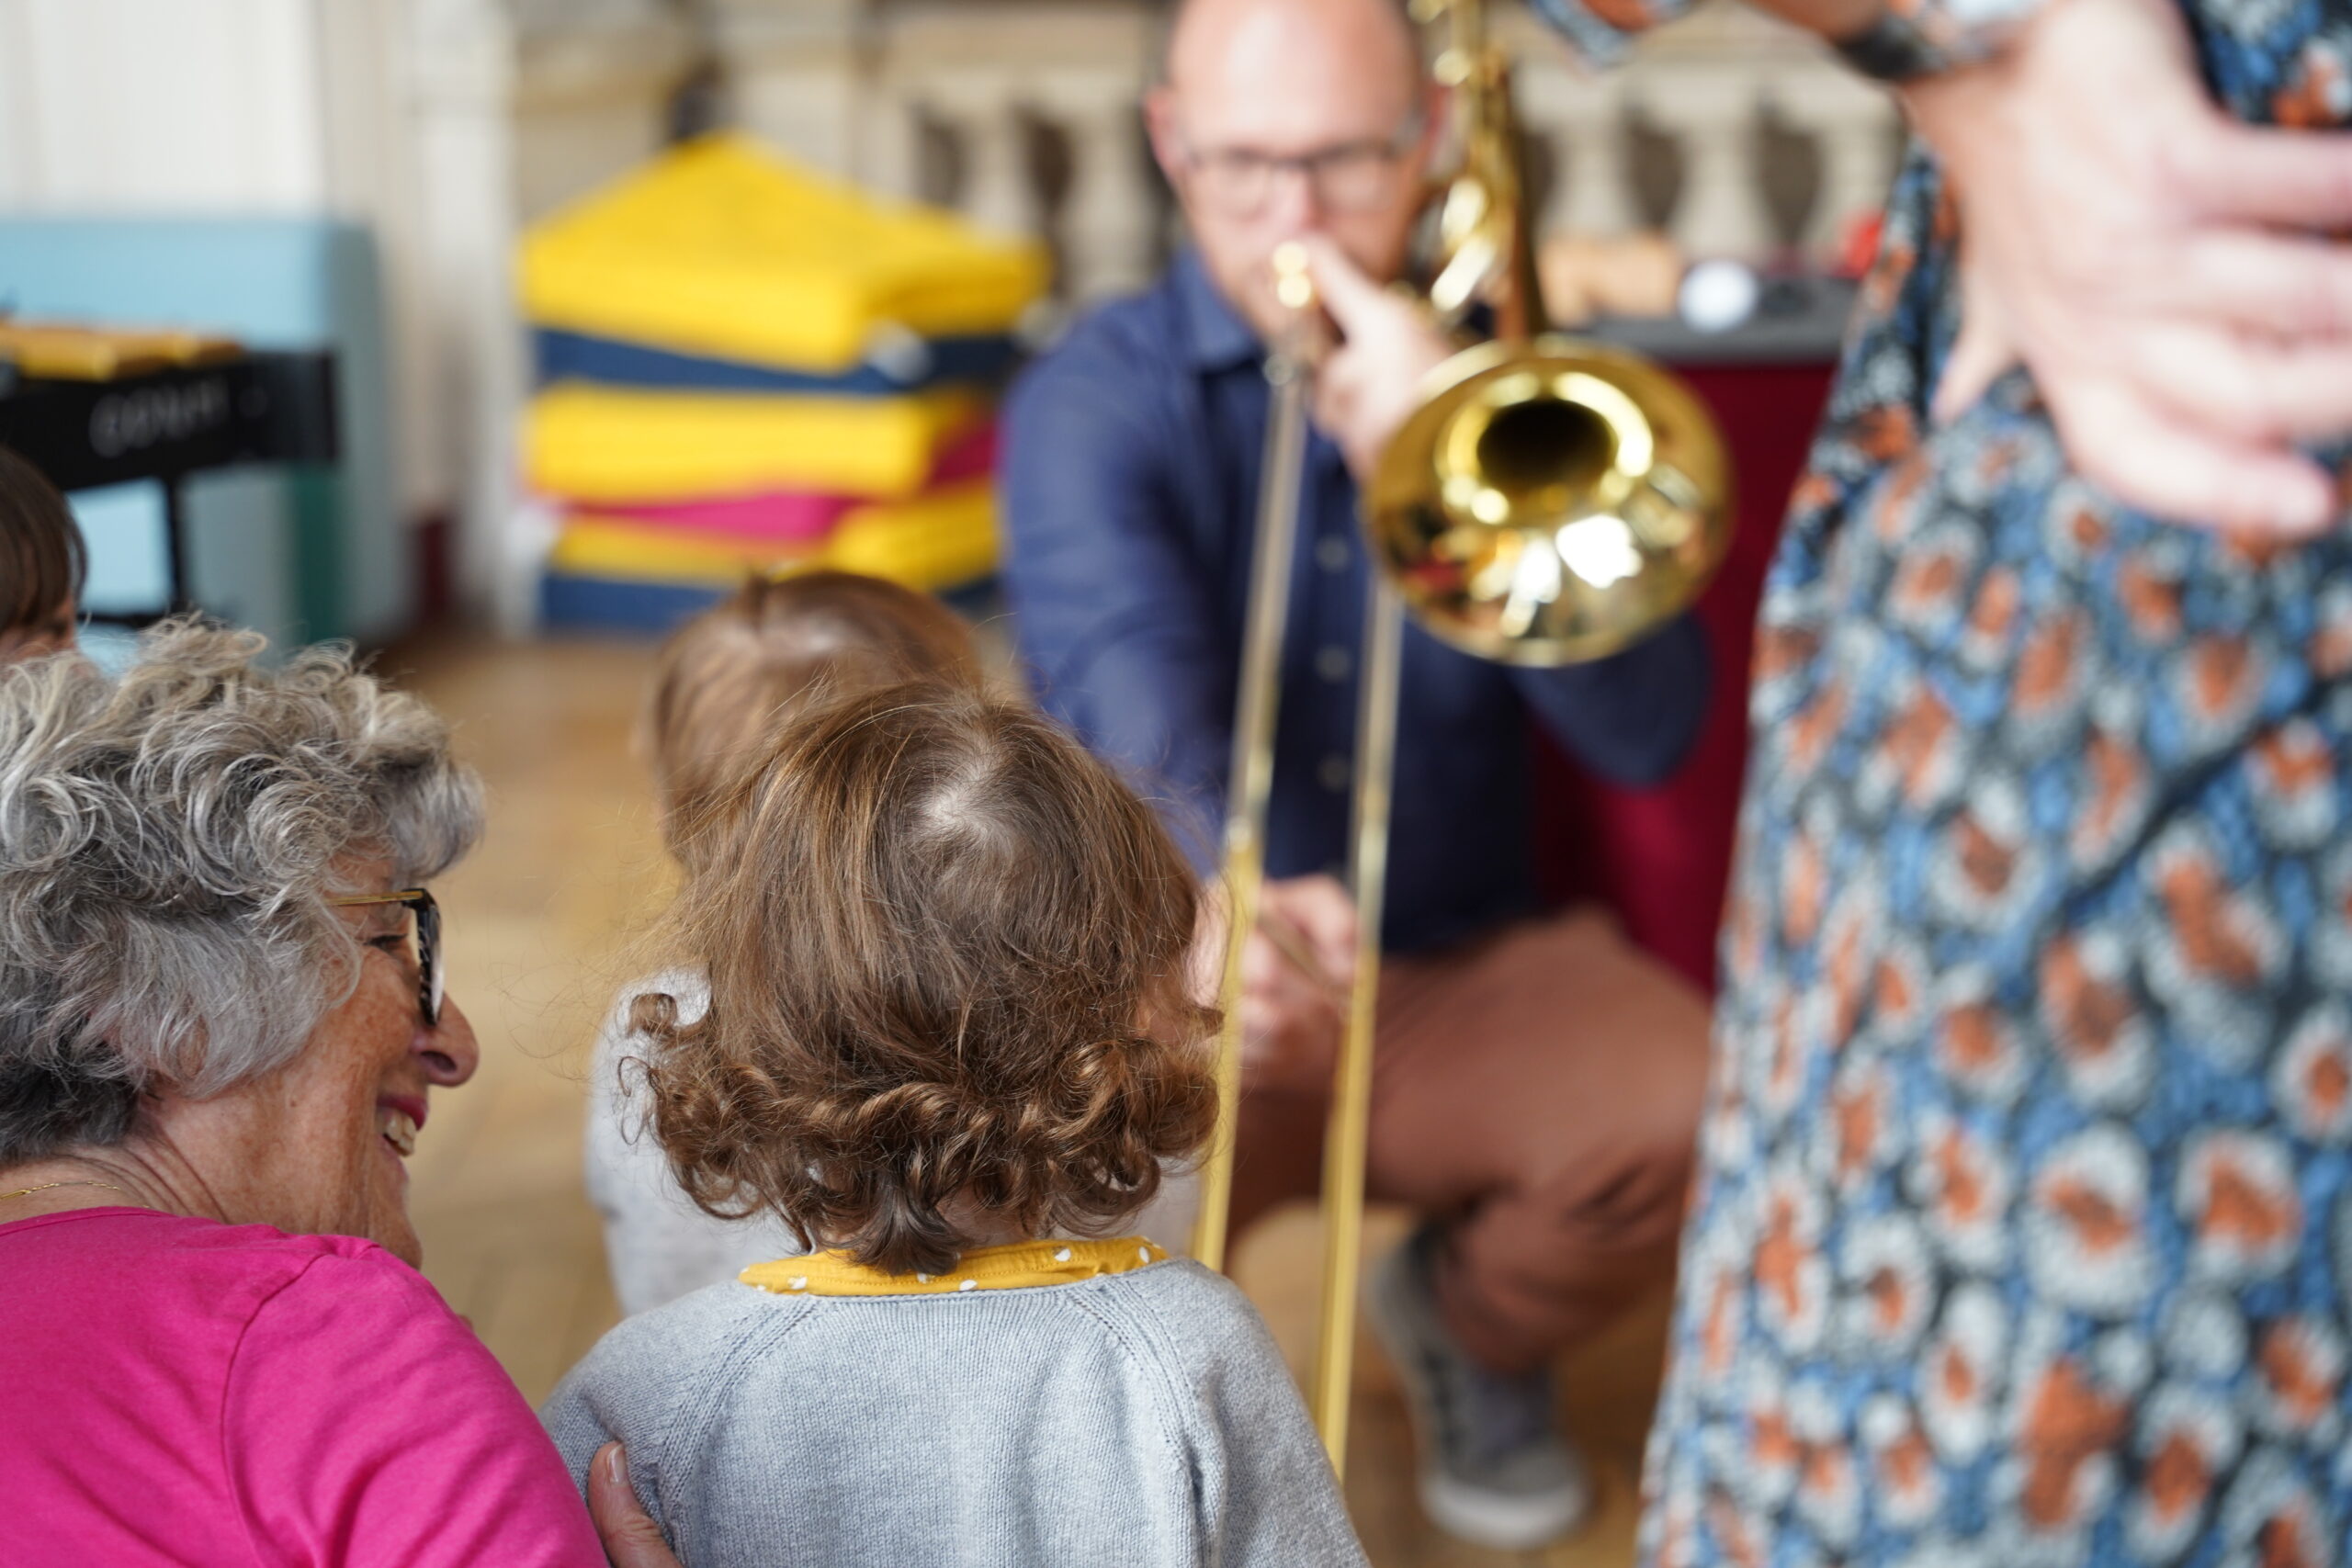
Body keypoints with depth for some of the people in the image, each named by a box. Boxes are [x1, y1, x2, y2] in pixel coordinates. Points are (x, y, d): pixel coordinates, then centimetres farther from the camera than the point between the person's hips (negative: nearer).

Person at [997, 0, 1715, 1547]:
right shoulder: (1093, 407, -7)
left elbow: (1651, 732, -9)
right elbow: (1134, 699, -27)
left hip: (1471, 970, 2)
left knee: (1712, 1115, -27)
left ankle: (1472, 1318, 10)